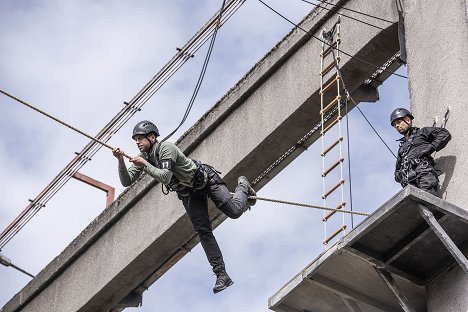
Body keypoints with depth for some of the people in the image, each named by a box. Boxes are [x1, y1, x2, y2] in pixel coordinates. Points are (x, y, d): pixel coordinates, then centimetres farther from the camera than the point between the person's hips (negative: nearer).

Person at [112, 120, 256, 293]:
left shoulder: (166, 148, -27)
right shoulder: (142, 157, -5)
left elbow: (166, 177, -38)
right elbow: (126, 181, -13)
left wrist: (146, 165, -36)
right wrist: (120, 161, -27)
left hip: (207, 180, -6)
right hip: (188, 193, 6)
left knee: (234, 211, -15)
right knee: (203, 231, -4)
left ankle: (242, 187, 21)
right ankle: (221, 275, -3)